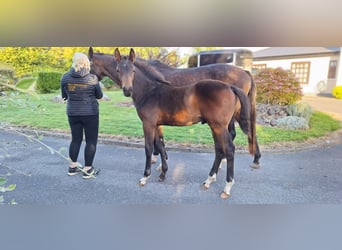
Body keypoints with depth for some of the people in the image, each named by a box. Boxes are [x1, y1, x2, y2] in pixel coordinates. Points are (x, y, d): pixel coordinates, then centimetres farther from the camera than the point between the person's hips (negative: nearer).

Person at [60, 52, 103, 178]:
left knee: (76, 139, 17)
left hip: (72, 112, 4)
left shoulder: (65, 77, -2)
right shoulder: (92, 78, -11)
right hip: (90, 113, -4)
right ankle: (88, 169, 12)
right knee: (91, 140, 7)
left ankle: (73, 166, 26)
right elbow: (99, 95, 0)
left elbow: (64, 96, 8)